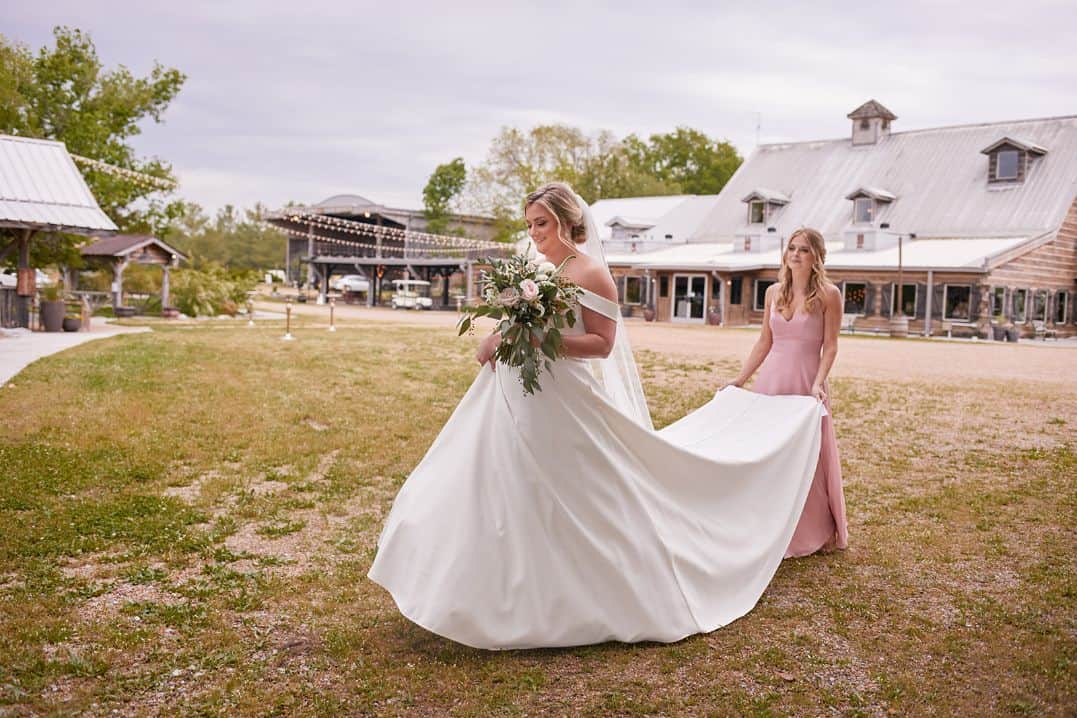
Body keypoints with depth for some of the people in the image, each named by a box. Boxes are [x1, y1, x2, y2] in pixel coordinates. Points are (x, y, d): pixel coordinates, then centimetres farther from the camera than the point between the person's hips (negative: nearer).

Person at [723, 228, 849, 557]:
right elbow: (764, 342, 11)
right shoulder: (773, 292, 7)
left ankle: (814, 533, 21)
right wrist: (740, 379, 8)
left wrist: (818, 382, -19)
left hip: (805, 382, -4)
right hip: (770, 379, 4)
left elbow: (830, 347, -6)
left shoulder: (828, 295, -5)